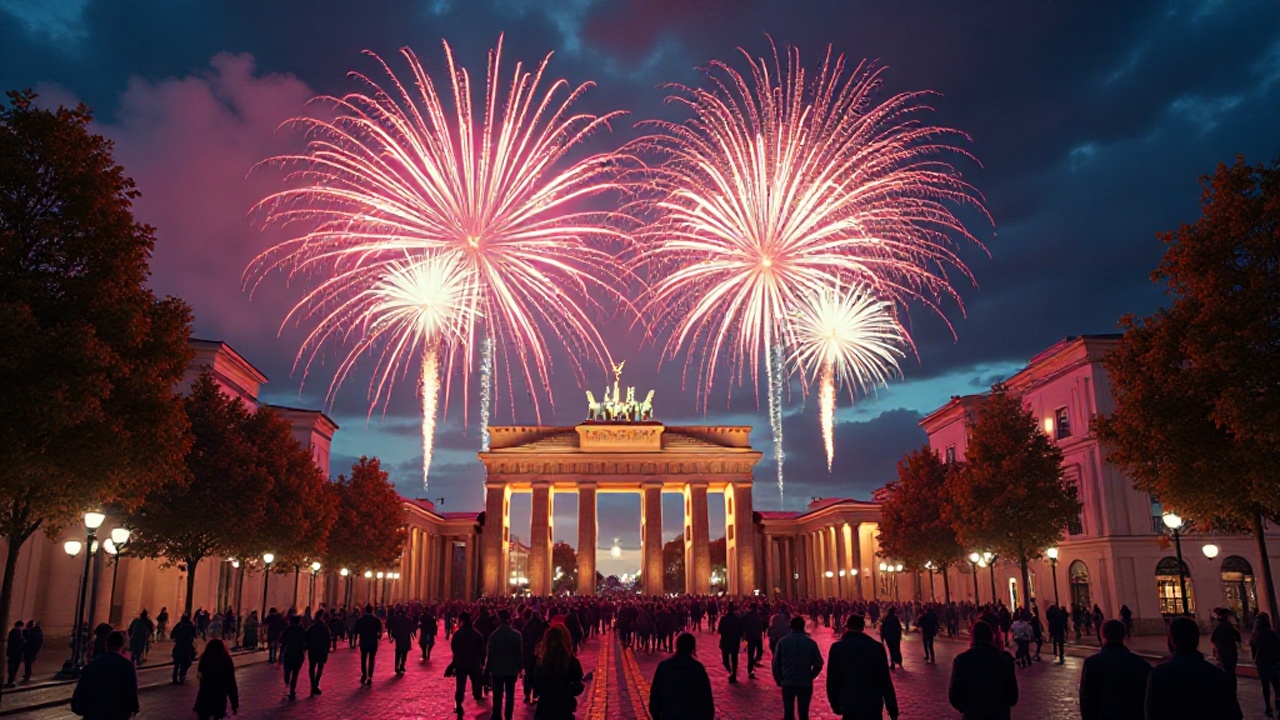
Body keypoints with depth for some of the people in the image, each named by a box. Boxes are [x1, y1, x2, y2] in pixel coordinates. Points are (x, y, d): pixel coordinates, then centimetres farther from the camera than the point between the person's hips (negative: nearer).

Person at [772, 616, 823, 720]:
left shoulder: (782, 641, -4)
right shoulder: (811, 642, -5)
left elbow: (776, 664, -4)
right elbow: (818, 664, -5)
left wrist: (779, 680, 9)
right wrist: (809, 677, 11)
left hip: (787, 682, 0)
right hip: (805, 683, 0)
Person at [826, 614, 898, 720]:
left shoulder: (837, 648, -5)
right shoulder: (876, 647, -6)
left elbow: (832, 681, -1)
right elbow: (885, 681, -5)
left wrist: (836, 706, 12)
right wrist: (893, 710, 3)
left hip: (848, 706, 0)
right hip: (873, 706, 0)